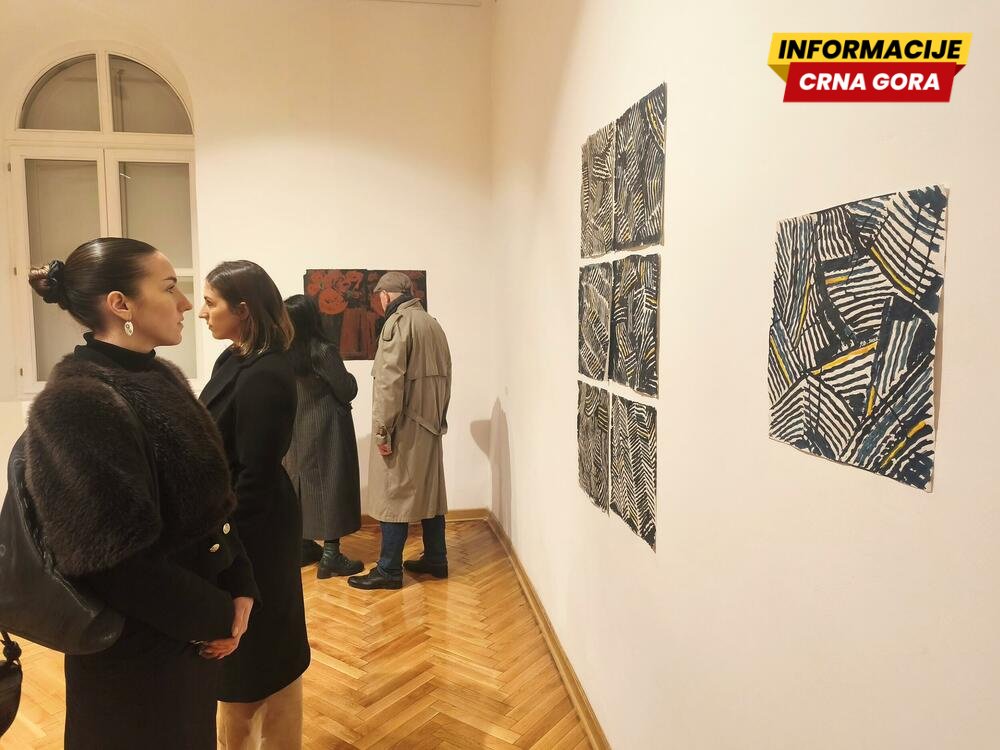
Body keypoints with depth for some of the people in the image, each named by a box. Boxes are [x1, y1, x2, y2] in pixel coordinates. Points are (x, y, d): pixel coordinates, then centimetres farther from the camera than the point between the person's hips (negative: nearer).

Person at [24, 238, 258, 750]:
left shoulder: (161, 378, 2)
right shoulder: (75, 403, -24)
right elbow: (117, 558, -25)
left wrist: (239, 589, -3)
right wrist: (215, 616, -14)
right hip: (137, 645, -8)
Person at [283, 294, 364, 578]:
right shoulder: (323, 352, -18)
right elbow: (347, 391, -12)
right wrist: (349, 377, 7)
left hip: (297, 431, 6)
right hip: (326, 430, -6)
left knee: (301, 484, 15)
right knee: (331, 486, 0)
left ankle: (304, 546, 26)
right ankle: (330, 556, 3)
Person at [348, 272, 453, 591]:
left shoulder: (397, 322, -12)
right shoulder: (432, 323, 12)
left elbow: (390, 382, -20)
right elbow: (444, 376, 13)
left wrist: (382, 429, -17)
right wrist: (438, 418, 18)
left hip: (405, 426, -8)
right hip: (430, 424, 8)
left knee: (394, 496, 0)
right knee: (430, 491, 15)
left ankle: (389, 570, 8)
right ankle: (436, 559, 25)